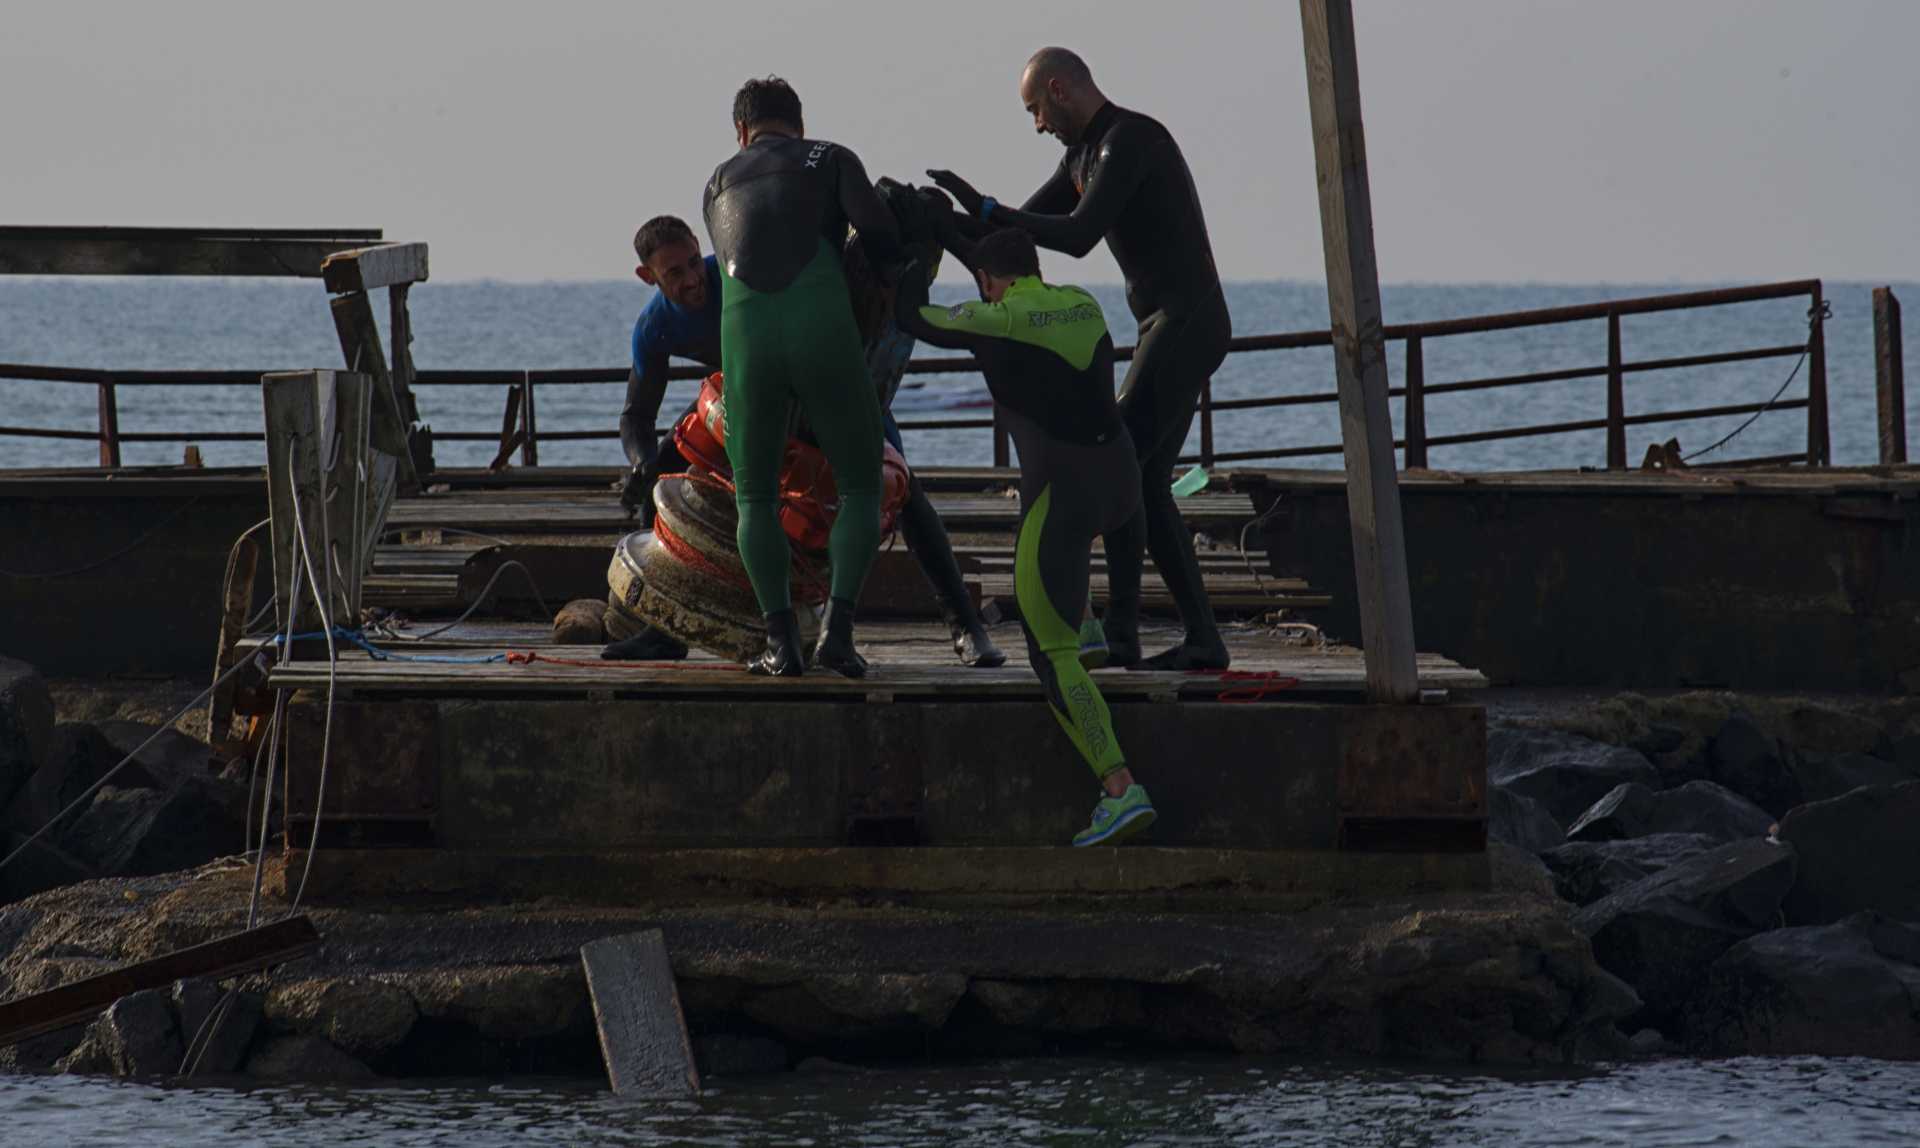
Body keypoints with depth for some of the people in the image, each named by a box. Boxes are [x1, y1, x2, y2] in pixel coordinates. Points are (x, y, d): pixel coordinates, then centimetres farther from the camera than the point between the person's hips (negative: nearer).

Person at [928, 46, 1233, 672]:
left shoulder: (1129, 139, -15)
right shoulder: (1085, 154, 18)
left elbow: (1078, 236, -23)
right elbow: (1023, 229, 21)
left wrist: (984, 208, -18)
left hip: (1187, 325, -10)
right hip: (1165, 330, 10)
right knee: (1146, 484, 6)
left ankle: (1120, 632, -18)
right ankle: (1202, 638, 5)